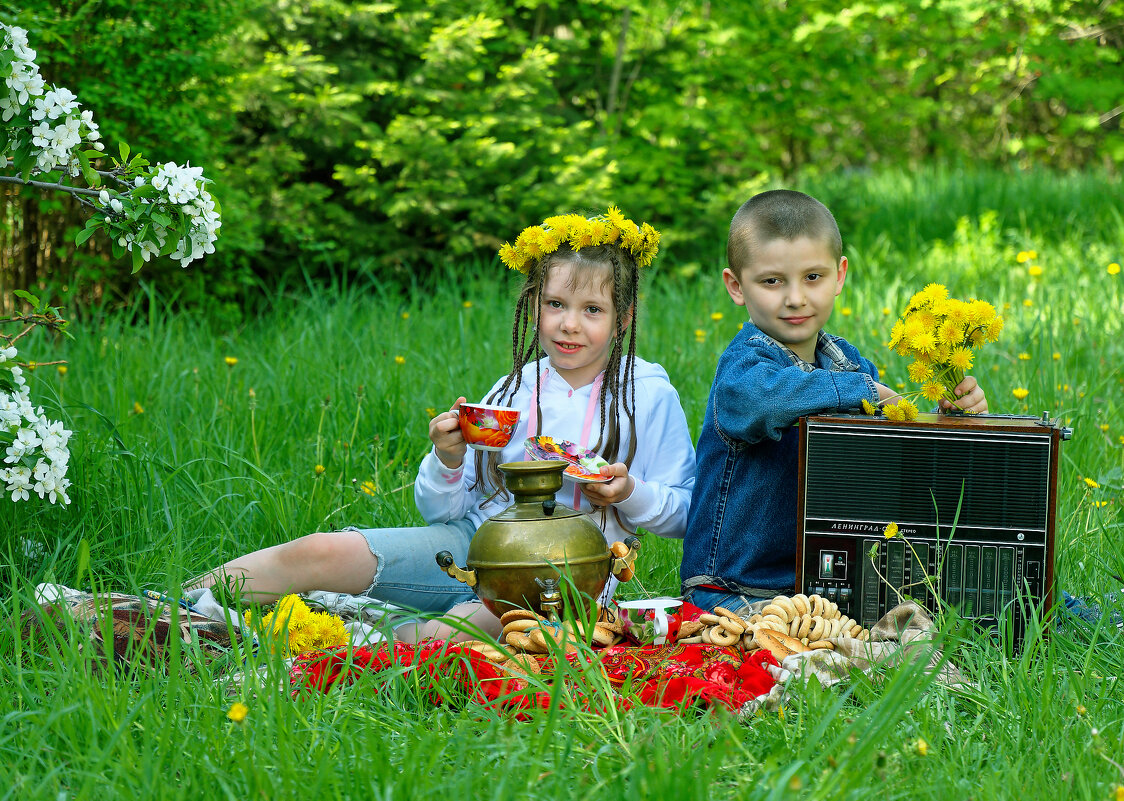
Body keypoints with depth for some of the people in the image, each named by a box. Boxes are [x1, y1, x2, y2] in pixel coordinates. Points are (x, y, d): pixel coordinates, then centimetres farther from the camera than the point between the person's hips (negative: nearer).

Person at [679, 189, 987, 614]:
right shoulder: (744, 360, -14)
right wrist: (859, 389, -31)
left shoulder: (848, 361, 9)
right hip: (736, 591, -6)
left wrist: (950, 413, -8)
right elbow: (750, 394, -41)